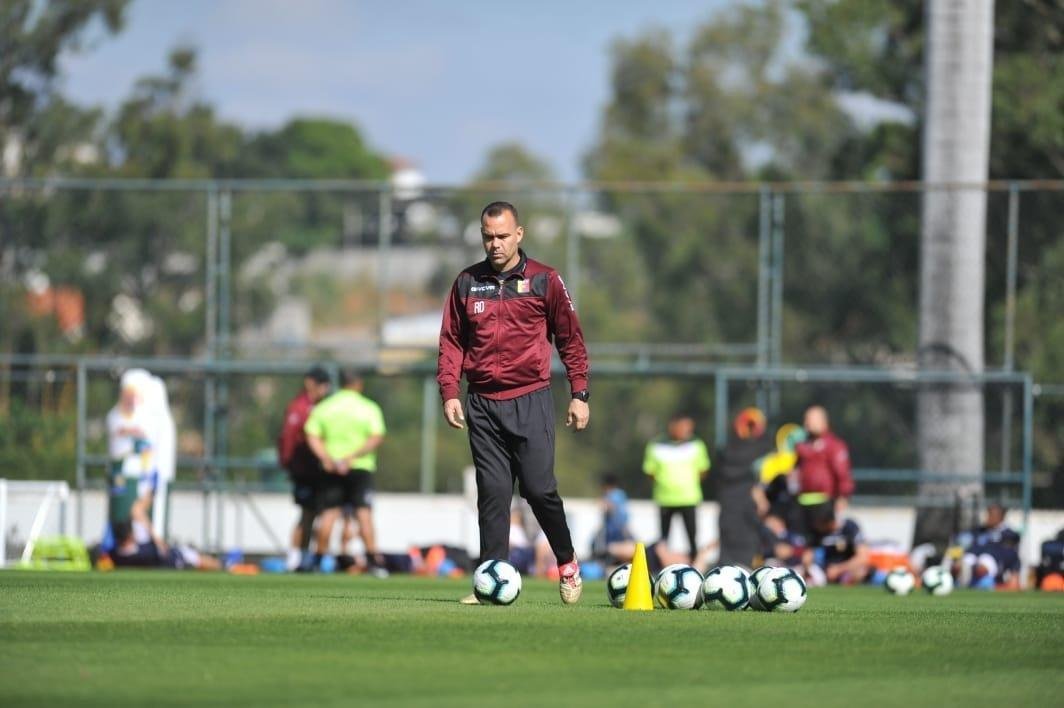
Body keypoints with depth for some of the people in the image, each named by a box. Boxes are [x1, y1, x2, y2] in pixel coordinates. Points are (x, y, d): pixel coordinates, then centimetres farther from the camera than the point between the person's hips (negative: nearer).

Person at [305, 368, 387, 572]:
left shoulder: (323, 407, 7)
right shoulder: (369, 408, -1)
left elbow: (312, 436, -2)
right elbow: (376, 438, -12)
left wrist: (326, 458, -11)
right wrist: (353, 456, -16)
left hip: (331, 469, 3)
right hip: (361, 467, -3)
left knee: (329, 513, 7)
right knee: (364, 513, -4)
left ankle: (319, 558, 9)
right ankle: (372, 559, -10)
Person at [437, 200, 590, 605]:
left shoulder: (543, 280, 3)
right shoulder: (467, 283, 10)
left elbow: (570, 339, 5)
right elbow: (451, 342, 13)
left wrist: (579, 395, 0)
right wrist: (449, 392, 1)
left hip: (530, 400, -2)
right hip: (482, 403, 3)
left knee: (539, 488, -7)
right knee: (492, 492, -1)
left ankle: (567, 563, 14)